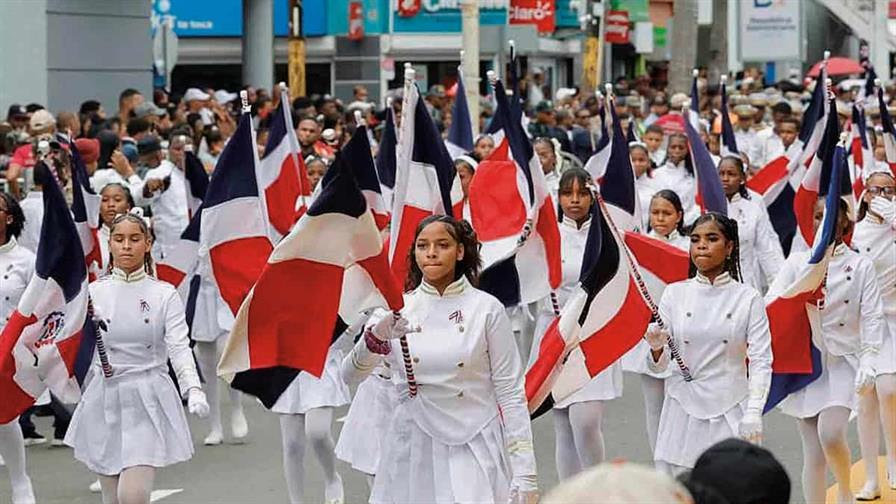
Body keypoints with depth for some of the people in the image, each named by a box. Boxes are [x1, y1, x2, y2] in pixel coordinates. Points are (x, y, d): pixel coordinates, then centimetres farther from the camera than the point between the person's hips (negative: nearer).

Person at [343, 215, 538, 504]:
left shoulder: (486, 309, -2)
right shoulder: (398, 309, 5)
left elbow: (510, 392, -3)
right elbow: (349, 375, -3)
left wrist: (524, 475, -9)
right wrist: (375, 339, -24)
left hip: (474, 453, -2)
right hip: (412, 453, 2)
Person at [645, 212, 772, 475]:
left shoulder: (747, 298, 1)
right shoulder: (675, 294, 5)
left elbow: (761, 361, -3)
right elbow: (658, 366, 5)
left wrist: (753, 412, -14)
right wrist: (657, 348, -18)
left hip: (730, 413, -2)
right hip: (683, 411, 2)